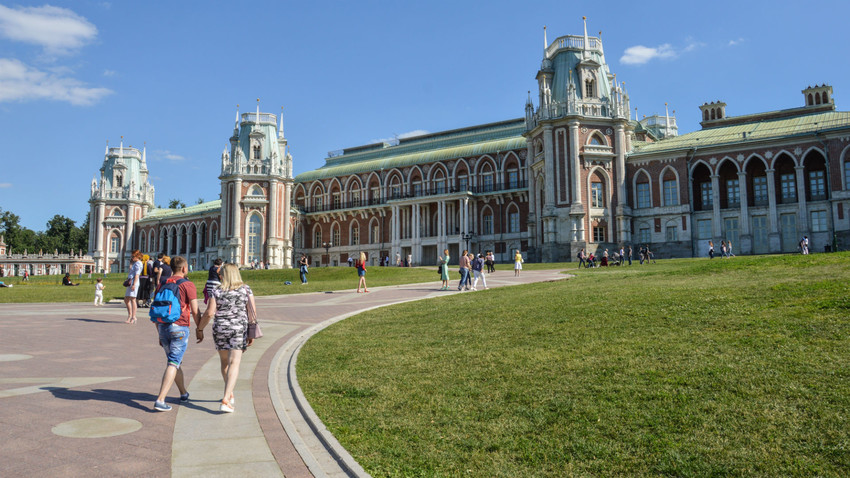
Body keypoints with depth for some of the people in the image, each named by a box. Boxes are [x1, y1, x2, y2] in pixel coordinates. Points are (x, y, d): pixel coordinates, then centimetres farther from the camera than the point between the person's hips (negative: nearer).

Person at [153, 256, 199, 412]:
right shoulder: (188, 285, -6)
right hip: (180, 328, -6)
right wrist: (200, 329, 4)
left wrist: (160, 334, 20)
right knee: (173, 364, -7)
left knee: (175, 361, 21)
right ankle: (160, 400, -16)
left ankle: (184, 393, 36)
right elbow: (195, 311, -9)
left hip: (163, 327, 6)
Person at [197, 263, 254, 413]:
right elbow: (253, 310, -3)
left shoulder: (217, 291, 0)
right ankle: (226, 400, -16)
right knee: (234, 363, -4)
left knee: (225, 362, 18)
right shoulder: (246, 289, 2)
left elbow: (209, 313, -6)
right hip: (239, 329, -1)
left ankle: (230, 395, 30)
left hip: (220, 329, 1)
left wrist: (200, 329, 6)